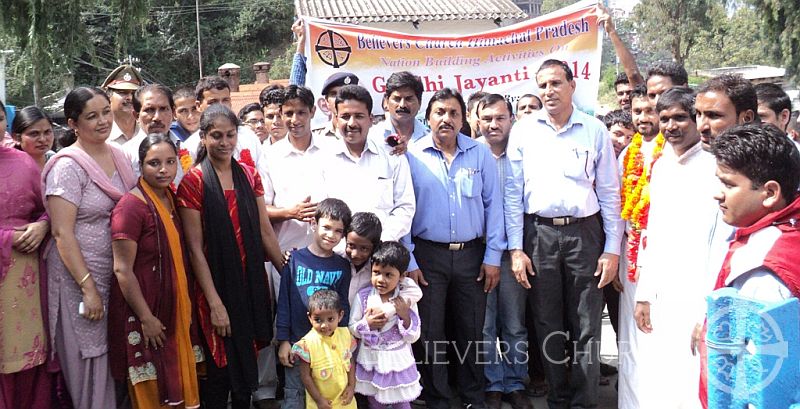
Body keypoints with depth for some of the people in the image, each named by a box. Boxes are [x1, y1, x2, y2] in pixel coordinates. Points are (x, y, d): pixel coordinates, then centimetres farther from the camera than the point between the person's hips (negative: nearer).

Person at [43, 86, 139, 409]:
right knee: (90, 364, 6)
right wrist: (89, 288, -19)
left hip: (117, 275, 6)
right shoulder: (68, 166, -13)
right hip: (79, 278, -6)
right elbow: (62, 233, -16)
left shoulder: (119, 156, 6)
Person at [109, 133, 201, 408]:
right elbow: (122, 270, -19)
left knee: (176, 385, 18)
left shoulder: (172, 199, 6)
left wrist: (185, 307, 11)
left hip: (174, 308, 7)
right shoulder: (131, 206, -17)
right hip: (144, 313, -7)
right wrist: (146, 318, -19)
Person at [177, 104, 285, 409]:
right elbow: (195, 248, -11)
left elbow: (265, 232, 9)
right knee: (219, 370, 4)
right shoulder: (193, 182, -8)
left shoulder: (249, 175, 6)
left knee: (247, 367, 14)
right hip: (215, 285, -4)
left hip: (251, 283, 5)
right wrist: (215, 302, -15)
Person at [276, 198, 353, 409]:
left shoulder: (342, 266, 0)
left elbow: (344, 305, 4)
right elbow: (284, 301, -1)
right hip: (297, 341, -1)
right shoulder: (295, 259, -4)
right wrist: (283, 340, -3)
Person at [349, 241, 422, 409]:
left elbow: (413, 337, -8)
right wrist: (367, 324, -21)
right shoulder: (363, 296, -10)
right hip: (371, 361, 1)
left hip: (398, 362, -1)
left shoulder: (406, 299, -12)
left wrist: (405, 317, -23)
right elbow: (351, 329, -2)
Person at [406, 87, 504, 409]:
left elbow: (493, 205, 4)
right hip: (427, 255, -1)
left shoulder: (481, 154, 3)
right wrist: (408, 261, -6)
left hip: (471, 254, 1)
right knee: (430, 333, 6)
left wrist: (493, 256, -1)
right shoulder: (412, 155, -1)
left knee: (471, 331, 10)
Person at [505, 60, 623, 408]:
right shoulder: (523, 132, 5)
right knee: (547, 324, 10)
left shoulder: (595, 131, 3)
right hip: (539, 232, 1)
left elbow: (609, 193, 4)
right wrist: (516, 248, -2)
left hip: (584, 232, -1)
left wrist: (612, 249, -1)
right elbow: (513, 193, 4)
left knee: (587, 326, 3)